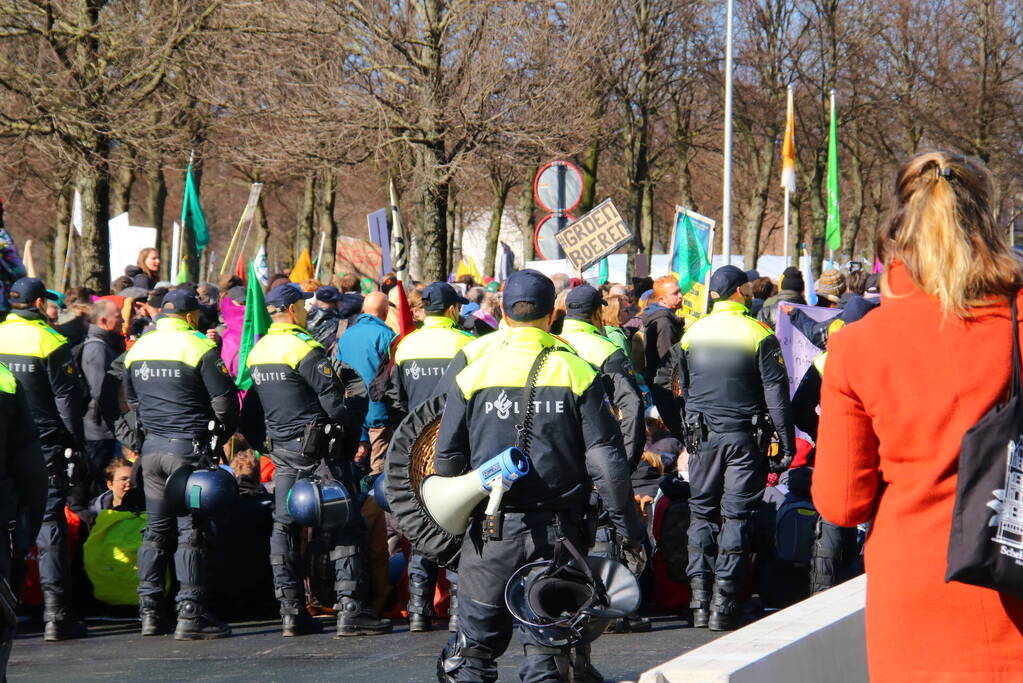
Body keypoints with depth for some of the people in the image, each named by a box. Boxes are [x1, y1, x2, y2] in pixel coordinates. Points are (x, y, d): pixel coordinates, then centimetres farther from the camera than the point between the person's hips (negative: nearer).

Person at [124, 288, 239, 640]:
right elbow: (224, 400, -9)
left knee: (156, 530, 12)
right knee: (191, 531, -4)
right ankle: (190, 615, -7)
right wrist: (223, 432, 7)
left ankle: (149, 612, 12)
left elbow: (132, 400, 17)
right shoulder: (199, 347, -10)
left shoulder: (138, 348, 10)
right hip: (190, 447, -6)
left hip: (151, 448, 6)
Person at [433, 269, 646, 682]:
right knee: (547, 647, 7)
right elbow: (607, 461, -4)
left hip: (491, 532, 0)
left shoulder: (473, 375, -1)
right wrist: (629, 532, 2)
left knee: (476, 645, 8)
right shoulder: (577, 374, -3)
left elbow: (447, 460, 3)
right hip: (556, 532, 0)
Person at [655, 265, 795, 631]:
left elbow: (682, 389, 12)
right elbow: (776, 392, -8)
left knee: (702, 514, 10)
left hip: (702, 436, 3)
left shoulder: (693, 333, 5)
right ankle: (724, 604, -3)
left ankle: (700, 600, 3)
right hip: (745, 437, -3)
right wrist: (786, 444, -4)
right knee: (736, 516, 1)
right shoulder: (760, 336, -6)